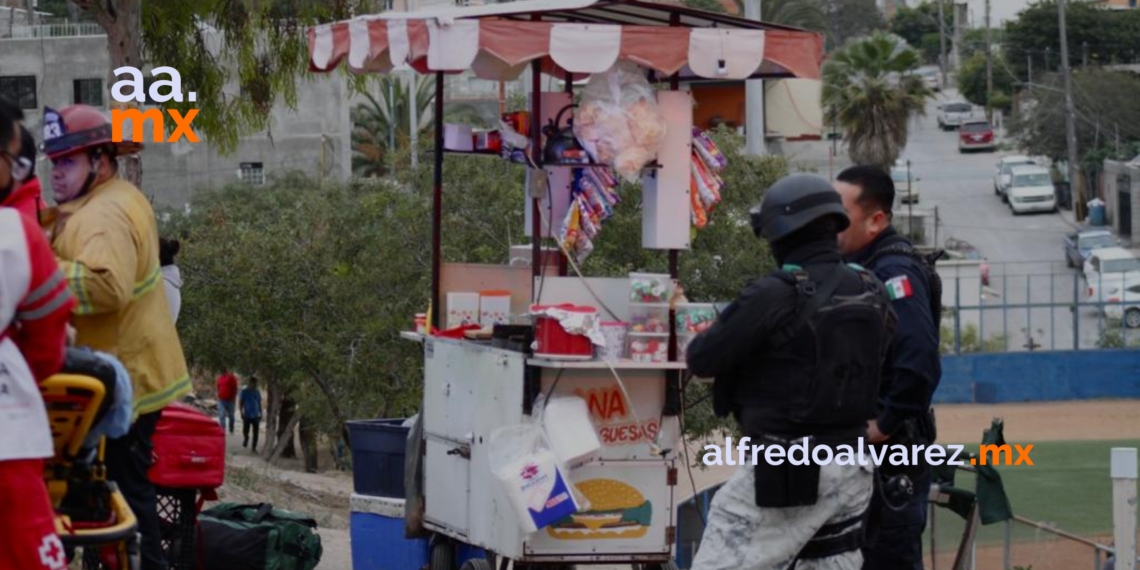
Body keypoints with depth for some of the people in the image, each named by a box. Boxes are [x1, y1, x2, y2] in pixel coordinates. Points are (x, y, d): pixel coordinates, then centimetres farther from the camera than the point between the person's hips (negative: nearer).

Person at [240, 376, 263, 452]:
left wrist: (260, 413, 13)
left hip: (255, 415, 3)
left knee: (256, 433, -1)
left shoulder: (257, 392, 9)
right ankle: (246, 438, 30)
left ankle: (254, 447, 9)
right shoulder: (244, 391, -2)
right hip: (247, 415, -3)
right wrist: (241, 412, -7)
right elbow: (241, 402, 0)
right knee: (245, 431, -4)